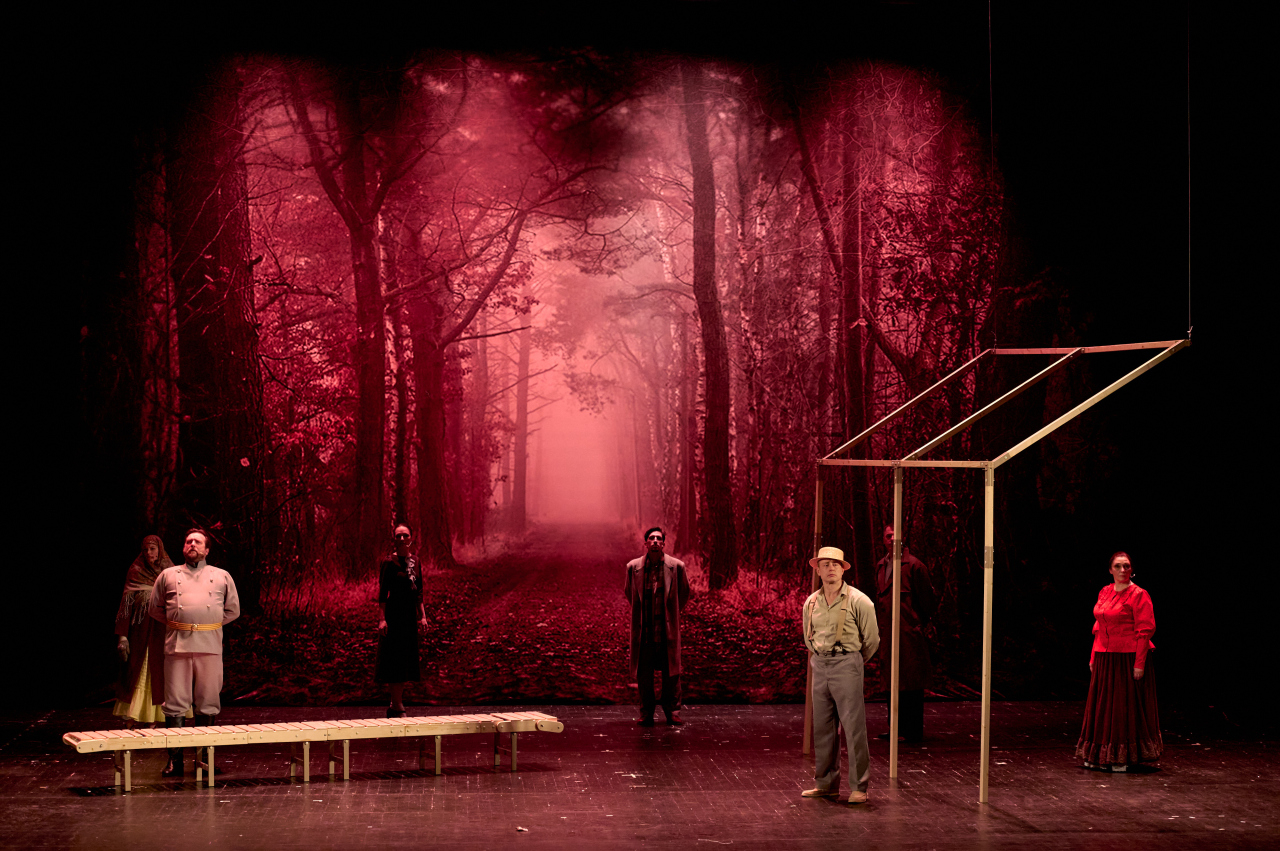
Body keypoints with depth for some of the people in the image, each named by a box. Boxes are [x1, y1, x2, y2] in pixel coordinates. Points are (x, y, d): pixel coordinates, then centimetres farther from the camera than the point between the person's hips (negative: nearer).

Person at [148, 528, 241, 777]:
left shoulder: (222, 576, 14)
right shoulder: (168, 575, 14)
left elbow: (233, 610, 18)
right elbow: (155, 608, 19)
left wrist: (212, 625, 8)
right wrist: (174, 624, 8)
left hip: (210, 646, 0)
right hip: (177, 646, 0)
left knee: (207, 705, 2)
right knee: (175, 704, -2)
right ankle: (174, 760, 2)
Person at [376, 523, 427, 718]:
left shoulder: (415, 562, 12)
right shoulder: (389, 562, -7)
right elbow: (382, 593, -10)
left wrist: (422, 616, 10)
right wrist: (383, 619, -17)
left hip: (411, 616, 7)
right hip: (394, 615, -7)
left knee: (406, 663, 10)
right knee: (395, 662, -6)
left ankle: (395, 705, 19)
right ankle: (398, 709, -5)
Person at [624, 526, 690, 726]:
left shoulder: (676, 566, -2)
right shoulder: (634, 567, 0)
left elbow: (683, 593, 13)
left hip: (667, 629, -1)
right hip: (643, 629, 1)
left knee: (671, 672, 3)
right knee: (643, 674, 4)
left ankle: (672, 712, 14)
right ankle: (646, 713, 13)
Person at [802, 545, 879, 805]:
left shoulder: (858, 601, -6)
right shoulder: (811, 603, 9)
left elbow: (872, 640, 3)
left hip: (847, 664, -5)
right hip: (820, 666, 5)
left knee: (854, 727, -7)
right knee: (822, 727, 9)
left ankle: (859, 786, -4)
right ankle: (826, 783, 18)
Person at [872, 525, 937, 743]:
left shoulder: (914, 566, -9)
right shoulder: (881, 566, 14)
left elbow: (928, 600, -5)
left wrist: (920, 625, 2)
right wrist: (880, 623, 16)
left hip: (909, 633, -8)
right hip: (888, 633, 8)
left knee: (910, 683, -4)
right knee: (893, 683, 13)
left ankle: (912, 732, 1)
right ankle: (898, 727, 22)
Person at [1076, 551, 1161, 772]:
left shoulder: (1138, 595, -9)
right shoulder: (1104, 592, 11)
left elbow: (1145, 631, -13)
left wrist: (1140, 663, -18)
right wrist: (1094, 657, 13)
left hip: (1128, 659, -7)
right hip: (1105, 659, 7)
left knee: (1125, 706, -1)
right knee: (1103, 706, 11)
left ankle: (1122, 758, 8)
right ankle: (1101, 756, 20)